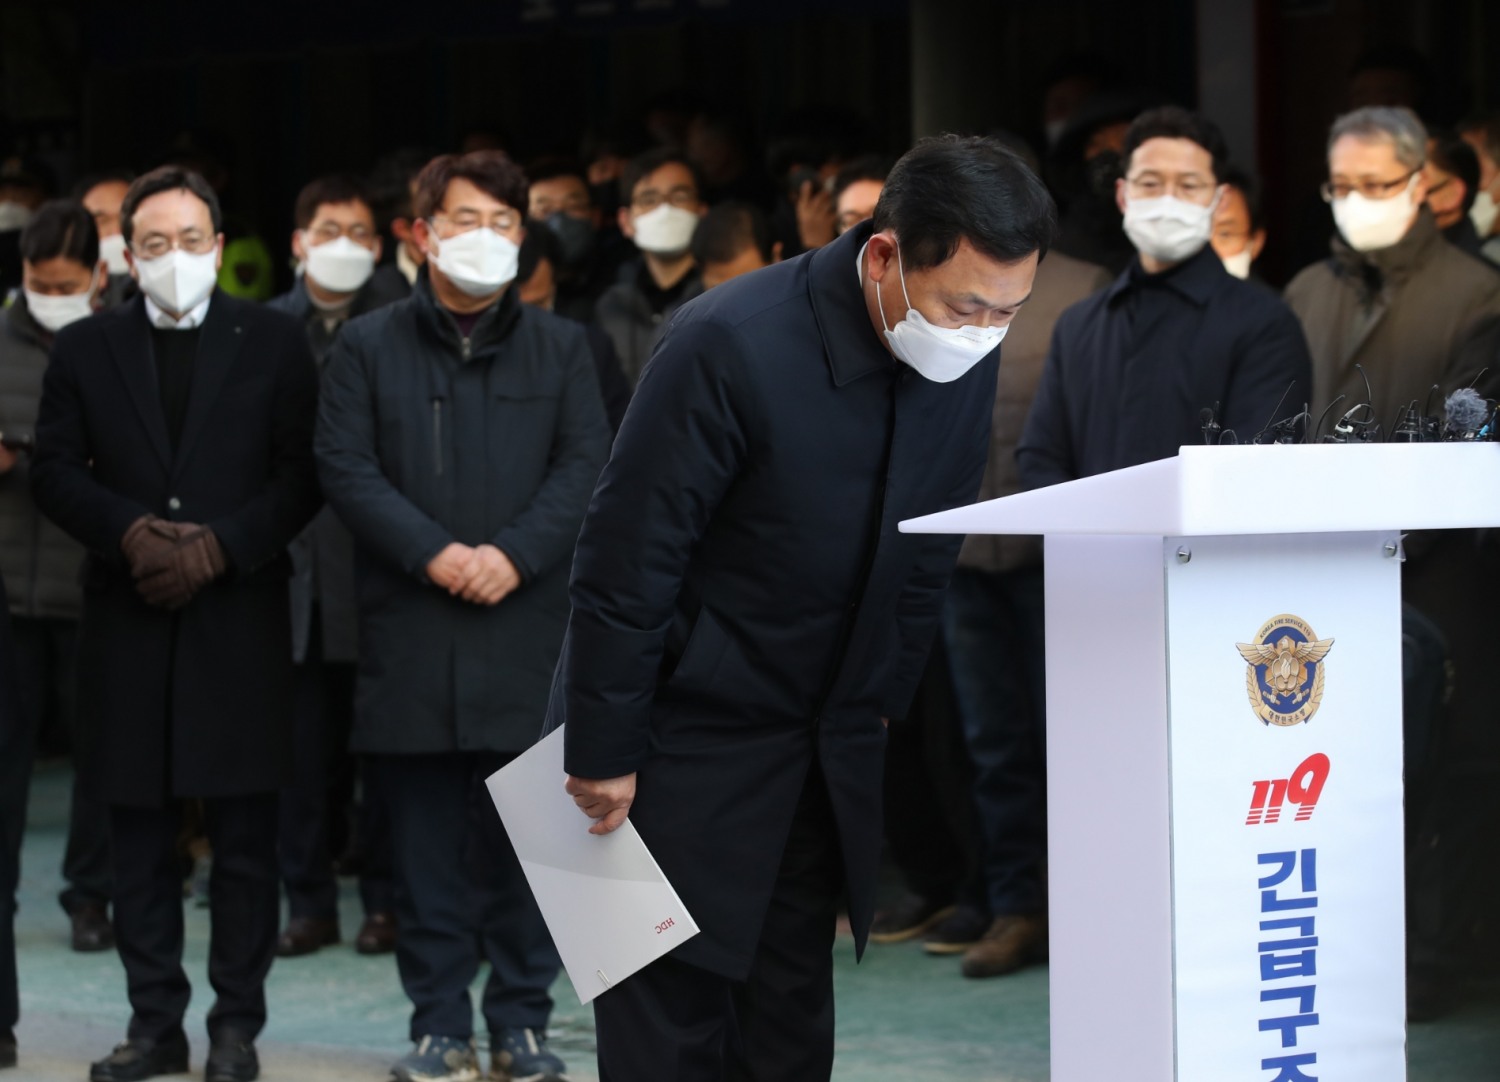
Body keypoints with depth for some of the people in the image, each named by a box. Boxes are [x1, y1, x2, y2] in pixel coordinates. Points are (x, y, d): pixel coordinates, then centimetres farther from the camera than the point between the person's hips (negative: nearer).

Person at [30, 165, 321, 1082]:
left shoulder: (274, 342, 4)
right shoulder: (86, 348, 9)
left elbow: (304, 474, 0)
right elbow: (56, 471, 5)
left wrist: (221, 544, -12)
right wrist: (131, 532, -11)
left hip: (241, 617, -2)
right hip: (129, 619, 2)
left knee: (246, 835, 1)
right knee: (142, 834, 5)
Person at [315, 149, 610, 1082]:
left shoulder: (561, 347, 11)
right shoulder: (369, 347, 8)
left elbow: (586, 467, 2)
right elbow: (346, 468, 0)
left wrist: (513, 554, -12)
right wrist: (432, 552, -13)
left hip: (529, 620, 0)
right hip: (411, 629, 0)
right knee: (427, 836, 2)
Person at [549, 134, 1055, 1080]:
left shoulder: (966, 359, -6)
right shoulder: (733, 343, -25)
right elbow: (626, 558, -19)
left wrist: (882, 708, 11)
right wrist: (603, 752, -15)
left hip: (830, 743, 6)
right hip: (690, 728, -6)